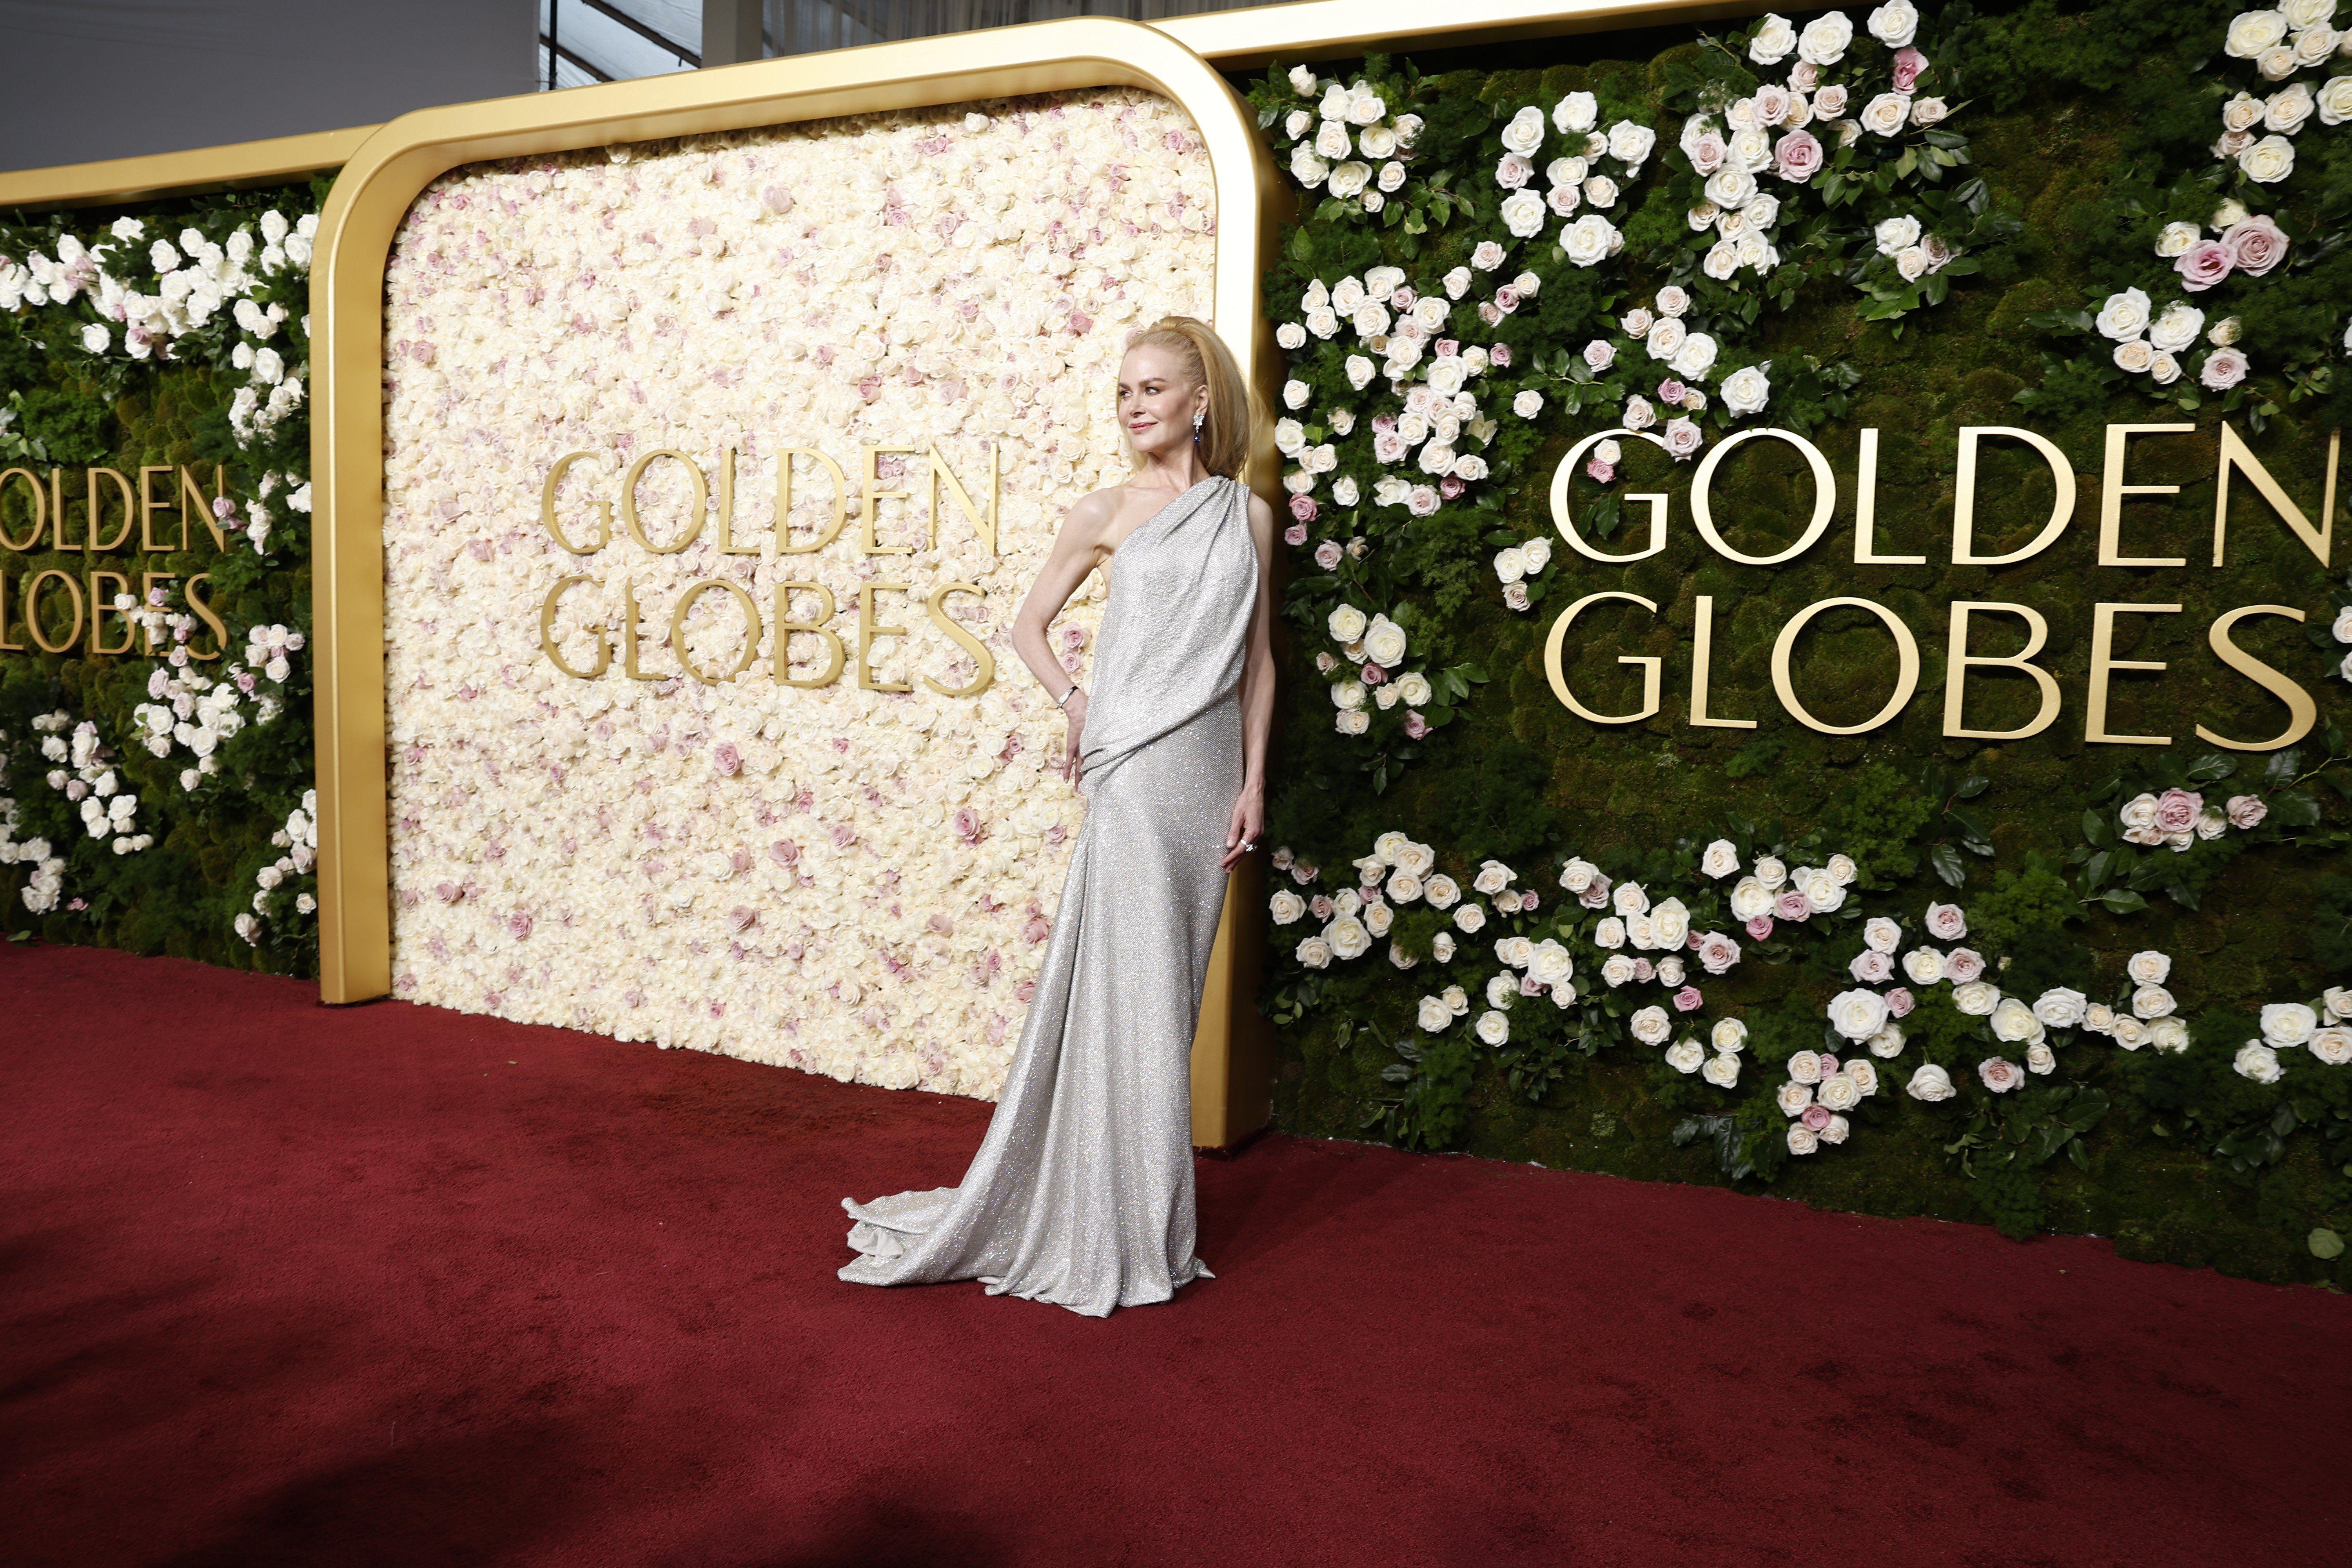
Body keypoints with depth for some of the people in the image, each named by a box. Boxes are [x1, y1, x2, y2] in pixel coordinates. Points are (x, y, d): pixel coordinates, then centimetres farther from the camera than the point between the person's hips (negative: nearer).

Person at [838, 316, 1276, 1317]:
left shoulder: (1249, 515, 9)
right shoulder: (1107, 513, 2)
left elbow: (1258, 659, 11)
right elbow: (1030, 622, 12)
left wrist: (1254, 779, 4)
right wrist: (1074, 706, -3)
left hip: (1210, 775, 3)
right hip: (1134, 772, -3)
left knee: (1172, 987, 10)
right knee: (1133, 983, -3)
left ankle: (1136, 1211, 23)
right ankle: (1122, 1230, 12)